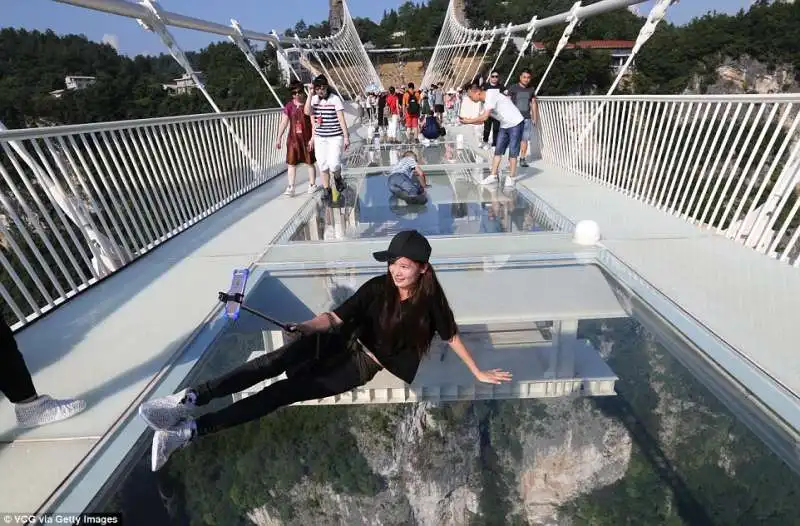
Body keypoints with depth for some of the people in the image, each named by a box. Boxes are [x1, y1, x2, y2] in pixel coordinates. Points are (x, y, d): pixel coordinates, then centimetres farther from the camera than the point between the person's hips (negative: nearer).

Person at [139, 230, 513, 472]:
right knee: (282, 359, -26)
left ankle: (189, 431, -19)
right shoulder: (377, 287, -10)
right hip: (343, 343, 2)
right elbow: (335, 317, -10)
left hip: (366, 366, -2)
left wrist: (478, 373, 9)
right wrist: (305, 327, -29)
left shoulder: (431, 300, -14)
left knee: (286, 391, -17)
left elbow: (452, 336, 0)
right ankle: (191, 398, -25)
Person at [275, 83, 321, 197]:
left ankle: (312, 184, 23)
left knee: (310, 162, 8)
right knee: (291, 163, 2)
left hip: (307, 138, -3)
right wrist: (279, 138, 1)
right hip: (293, 138, 3)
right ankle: (291, 187, 7)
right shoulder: (289, 106, 3)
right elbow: (283, 122, 4)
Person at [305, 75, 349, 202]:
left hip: (335, 137, -4)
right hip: (319, 138, 4)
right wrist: (310, 93, -10)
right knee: (323, 166, 7)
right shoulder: (314, 99, 5)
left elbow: (341, 119, -8)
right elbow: (308, 112, -12)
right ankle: (326, 189, 23)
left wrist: (346, 137, -11)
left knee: (333, 164, -17)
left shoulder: (335, 99, -7)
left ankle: (338, 178, 17)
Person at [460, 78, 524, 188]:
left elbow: (484, 117, -28)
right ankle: (493, 175, 10)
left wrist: (469, 121, -20)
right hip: (504, 126, 9)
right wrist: (467, 119, -7)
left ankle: (512, 178, 4)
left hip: (515, 124, -9)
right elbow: (481, 119, 4)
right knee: (498, 150, 6)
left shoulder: (491, 95, -22)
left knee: (512, 152, -4)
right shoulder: (485, 101, 5)